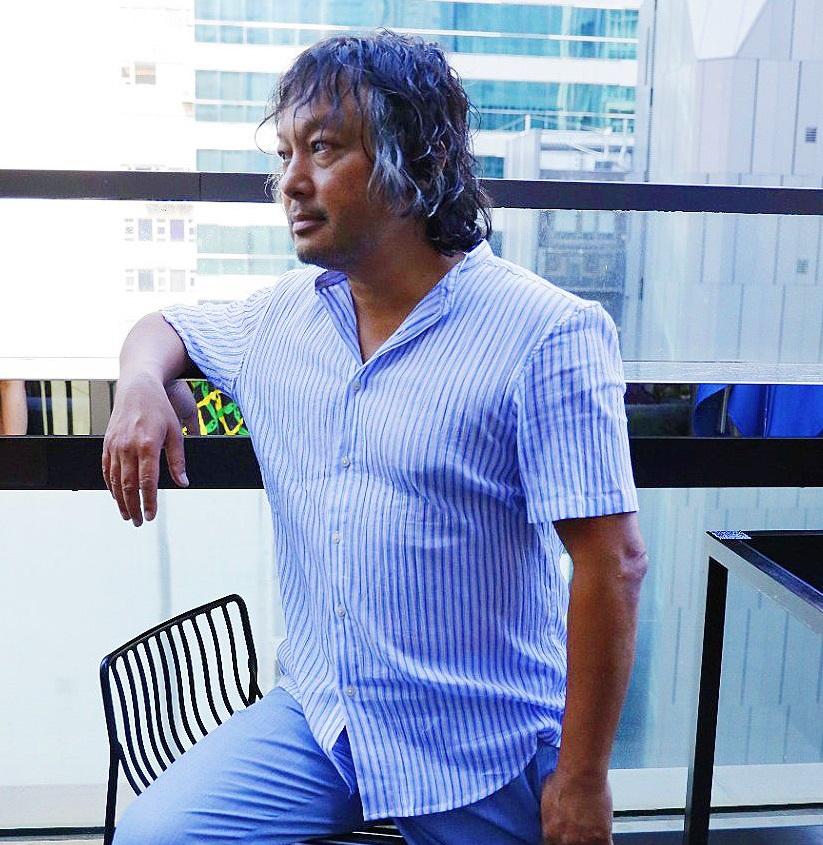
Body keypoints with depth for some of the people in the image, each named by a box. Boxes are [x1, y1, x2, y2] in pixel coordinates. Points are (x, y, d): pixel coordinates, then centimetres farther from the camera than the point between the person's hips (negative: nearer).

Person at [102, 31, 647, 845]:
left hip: (484, 758, -4)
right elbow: (165, 326, 22)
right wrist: (142, 384, -2)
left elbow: (611, 561, -17)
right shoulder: (281, 315, 3)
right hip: (316, 716, 5)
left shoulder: (548, 336, -16)